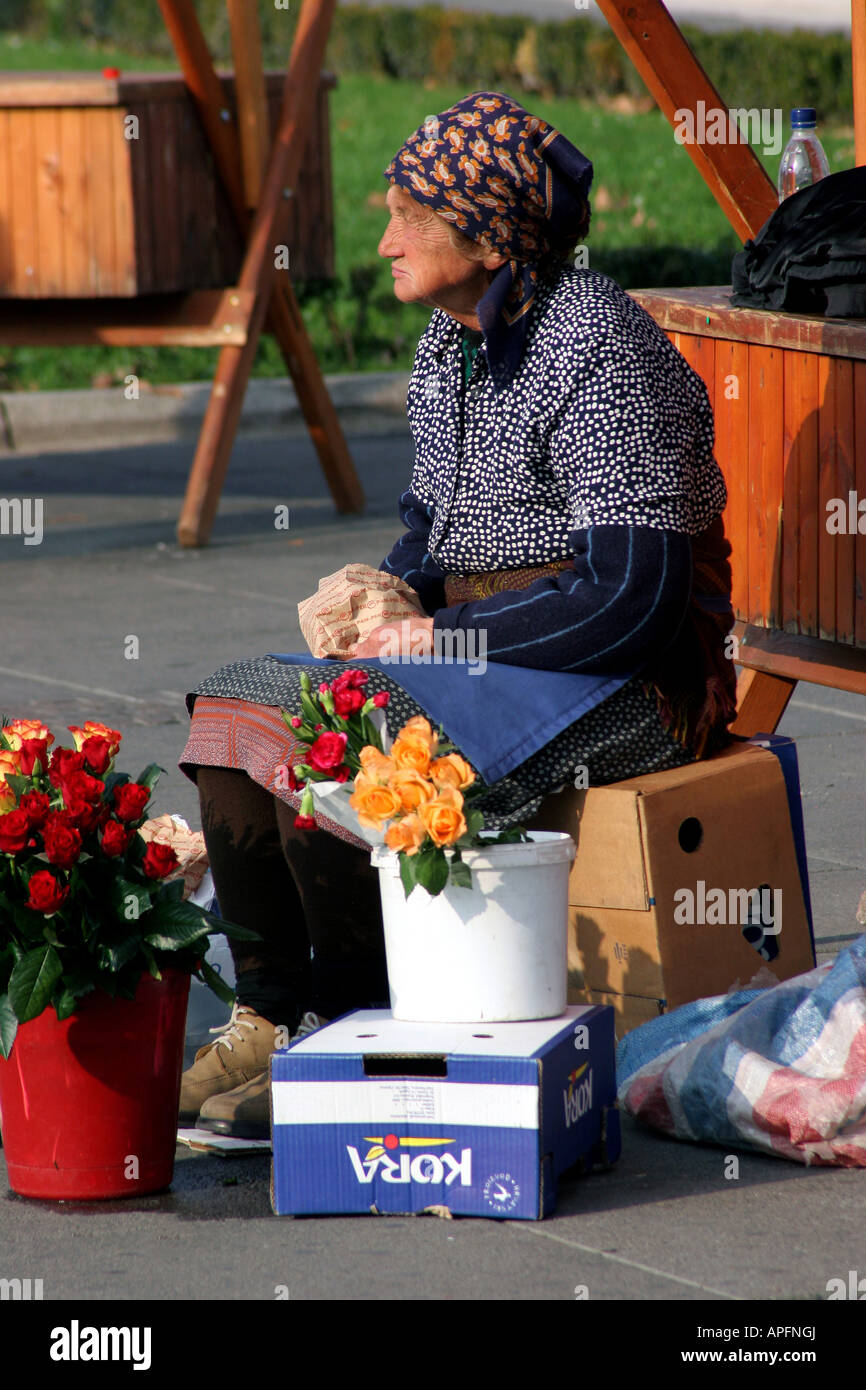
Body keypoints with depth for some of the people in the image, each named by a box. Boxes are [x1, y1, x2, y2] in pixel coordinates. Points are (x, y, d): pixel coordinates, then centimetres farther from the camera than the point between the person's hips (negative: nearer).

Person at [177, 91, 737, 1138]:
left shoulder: (596, 352, -19)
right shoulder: (453, 341, 9)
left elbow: (638, 593, -23)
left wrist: (445, 632, -18)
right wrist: (387, 596, -1)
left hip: (620, 677, -9)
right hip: (480, 651, 9)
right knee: (236, 713, -7)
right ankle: (268, 1017, -2)